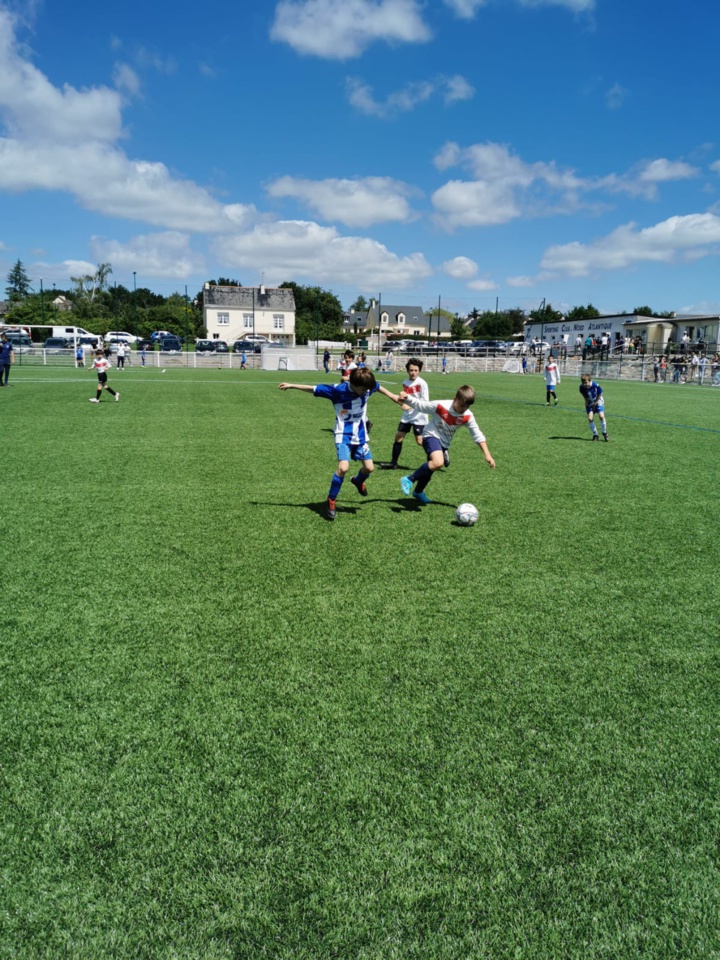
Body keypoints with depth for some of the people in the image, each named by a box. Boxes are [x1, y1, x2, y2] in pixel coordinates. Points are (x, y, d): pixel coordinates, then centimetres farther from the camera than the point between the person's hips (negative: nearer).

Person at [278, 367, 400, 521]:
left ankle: (358, 481, 40)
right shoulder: (338, 390, -22)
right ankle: (331, 501, -3)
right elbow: (314, 389, -12)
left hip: (361, 435, 5)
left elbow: (378, 386, 14)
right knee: (343, 467, -22)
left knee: (369, 467, 3)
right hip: (344, 435, -5)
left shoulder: (367, 388, -10)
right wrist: (291, 386, -8)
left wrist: (392, 396, 25)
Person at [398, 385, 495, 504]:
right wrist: (406, 397, -34)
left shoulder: (468, 416, -13)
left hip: (444, 443, 6)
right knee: (438, 462, -33)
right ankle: (409, 479, -16)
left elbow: (478, 435, -7)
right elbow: (419, 405, -17)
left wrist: (487, 455, -11)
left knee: (430, 469, 19)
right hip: (431, 436, -6)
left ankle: (418, 492, 47)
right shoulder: (440, 406, -24)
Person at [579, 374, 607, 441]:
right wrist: (586, 402, -5)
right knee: (590, 418, -11)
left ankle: (604, 433, 2)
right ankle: (595, 434, 6)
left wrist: (595, 403, -9)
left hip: (598, 401, -2)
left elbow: (599, 395, -13)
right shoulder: (582, 387, -21)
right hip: (589, 403, 3)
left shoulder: (596, 385, -29)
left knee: (601, 416, -18)